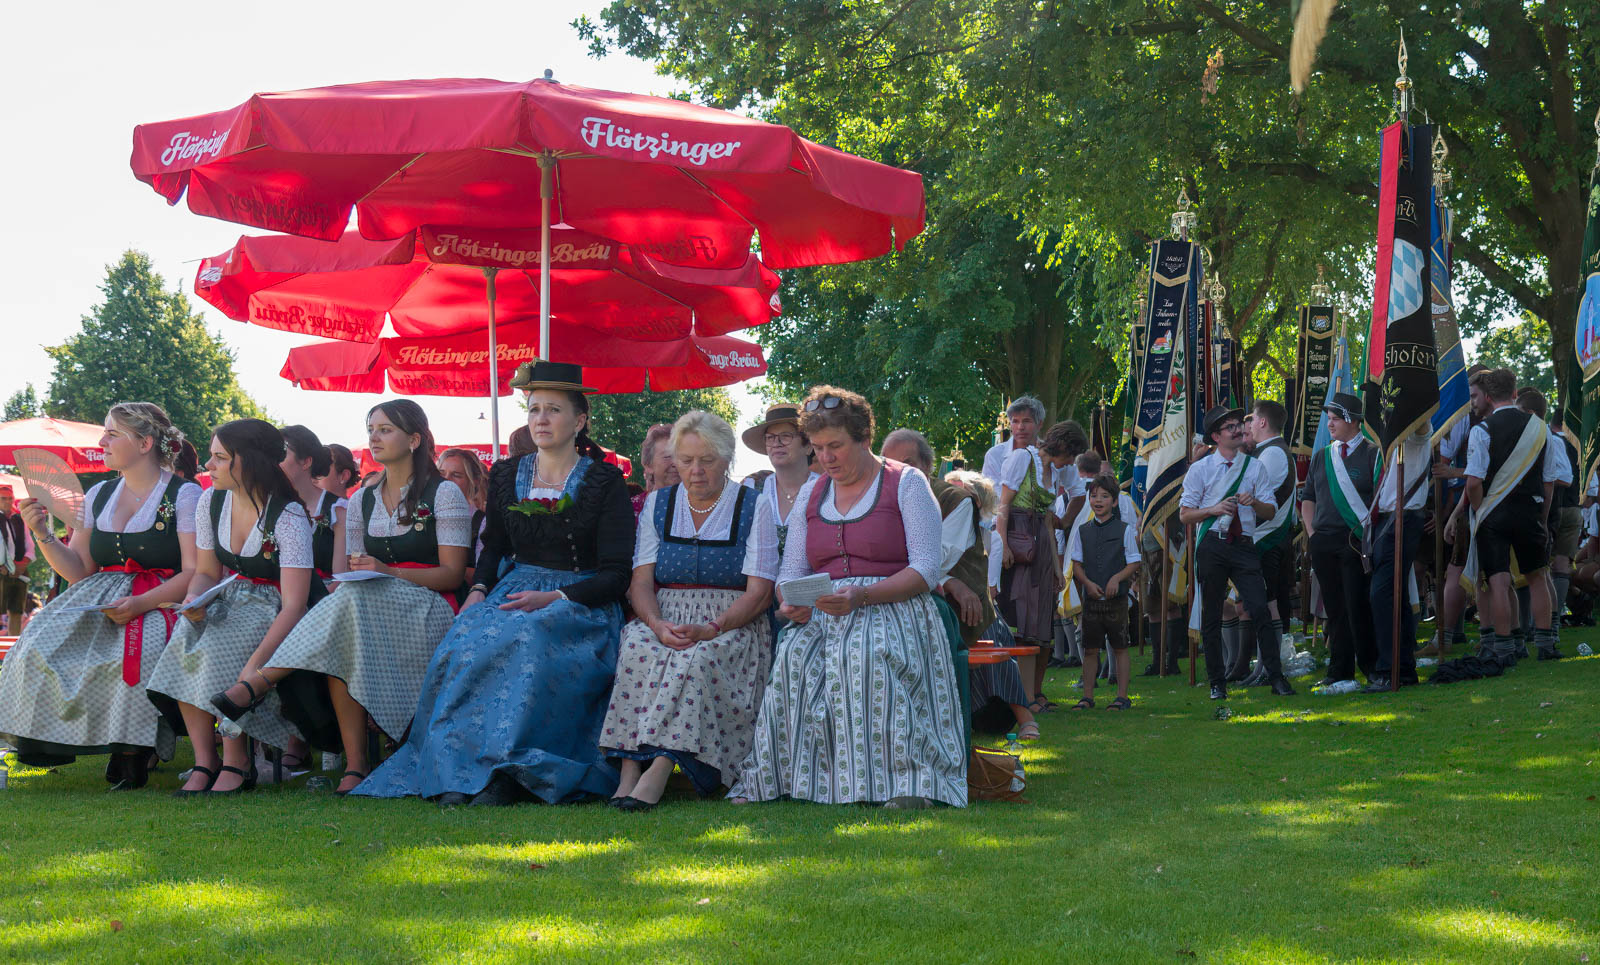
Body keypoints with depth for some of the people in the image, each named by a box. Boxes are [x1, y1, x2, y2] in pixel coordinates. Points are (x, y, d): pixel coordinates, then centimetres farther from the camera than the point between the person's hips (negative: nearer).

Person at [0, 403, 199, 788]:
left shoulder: (185, 495, -2)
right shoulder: (98, 496, 17)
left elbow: (195, 573, -10)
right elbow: (78, 570, 16)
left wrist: (140, 604, -23)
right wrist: (43, 534, -1)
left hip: (161, 602, -5)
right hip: (100, 599, 6)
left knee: (138, 653, -37)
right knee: (40, 647, -21)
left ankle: (130, 751, -26)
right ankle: (44, 740, -13)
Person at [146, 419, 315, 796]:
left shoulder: (288, 517, -21)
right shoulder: (212, 502, 0)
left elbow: (293, 605, -28)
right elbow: (206, 572, 11)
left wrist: (253, 670, -40)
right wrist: (193, 602, -16)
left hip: (276, 614, -6)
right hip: (234, 602, 6)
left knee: (217, 650, -32)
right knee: (187, 639, -26)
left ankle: (237, 762, -21)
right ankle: (204, 761, -24)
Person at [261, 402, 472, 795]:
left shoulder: (444, 494, 4)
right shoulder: (362, 502, 20)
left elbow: (452, 574, -5)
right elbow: (354, 574, 15)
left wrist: (390, 573, -19)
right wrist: (353, 576, -11)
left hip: (430, 611, -4)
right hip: (364, 609, 4)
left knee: (353, 601, -36)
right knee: (337, 645, -33)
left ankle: (260, 680, -34)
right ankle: (354, 764, -36)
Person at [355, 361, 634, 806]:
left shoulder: (605, 482, -2)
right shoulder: (506, 476, 13)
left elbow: (616, 576, -6)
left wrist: (554, 598, -19)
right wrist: (478, 592, -1)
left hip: (580, 601, -4)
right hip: (517, 590, 4)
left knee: (527, 643, -38)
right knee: (467, 642, -30)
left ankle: (505, 773, -37)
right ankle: (461, 771, -33)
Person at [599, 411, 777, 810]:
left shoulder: (754, 507, 5)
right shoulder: (657, 504, 14)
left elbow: (758, 593, -4)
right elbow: (641, 581, 6)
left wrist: (709, 630, -19)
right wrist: (659, 626, -16)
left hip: (731, 626, -2)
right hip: (665, 619, 2)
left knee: (697, 658, -36)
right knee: (638, 647, -32)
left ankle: (659, 769, -44)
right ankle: (630, 766, -39)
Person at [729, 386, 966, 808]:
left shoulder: (906, 484, 5)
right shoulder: (810, 494, 20)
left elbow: (925, 570, -5)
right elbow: (790, 571, 15)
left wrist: (863, 595, -20)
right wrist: (793, 604, -11)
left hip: (891, 610, -4)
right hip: (822, 616, 4)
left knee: (870, 657, -38)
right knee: (794, 658, -31)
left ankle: (909, 781, -36)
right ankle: (762, 779, -28)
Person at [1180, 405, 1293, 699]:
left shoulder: (1254, 467, 12)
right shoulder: (1200, 469, 6)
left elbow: (1270, 512, 12)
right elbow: (1184, 515, 4)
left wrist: (1254, 502, -10)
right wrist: (1214, 509, -12)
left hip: (1244, 546, 1)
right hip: (1212, 546, -1)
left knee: (1260, 609, -12)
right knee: (1211, 617, 3)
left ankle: (1276, 677, -9)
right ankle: (1217, 683, 10)